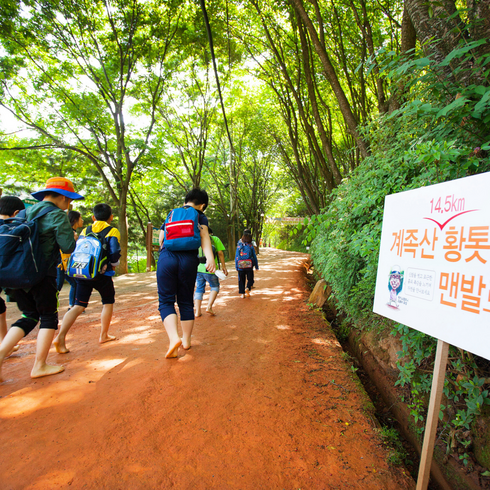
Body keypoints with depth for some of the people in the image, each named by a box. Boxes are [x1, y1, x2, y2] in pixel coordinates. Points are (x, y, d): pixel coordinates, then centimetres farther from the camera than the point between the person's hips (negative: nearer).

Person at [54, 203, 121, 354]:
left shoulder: (85, 231, 11)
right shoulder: (112, 231, -3)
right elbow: (114, 254, -11)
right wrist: (114, 265, 9)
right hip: (102, 274, -4)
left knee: (79, 306, 6)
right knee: (108, 302, 16)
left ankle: (60, 337, -10)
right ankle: (104, 335, 23)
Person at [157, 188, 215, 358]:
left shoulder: (172, 213, 22)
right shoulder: (200, 217, 14)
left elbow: (161, 238, 24)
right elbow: (204, 235, -7)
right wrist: (210, 258, -21)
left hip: (166, 258, 1)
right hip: (188, 260, 0)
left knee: (166, 301, 4)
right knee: (186, 301, 12)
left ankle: (174, 338, -16)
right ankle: (186, 340, 22)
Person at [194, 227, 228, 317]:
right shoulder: (215, 239, 4)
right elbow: (220, 253, -2)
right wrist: (224, 267, 2)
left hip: (198, 268, 3)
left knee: (199, 289, 13)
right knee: (215, 287, 16)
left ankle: (197, 311, 9)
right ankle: (209, 306, 2)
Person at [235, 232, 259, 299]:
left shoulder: (239, 246, 4)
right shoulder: (251, 246, 0)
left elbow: (236, 257, 5)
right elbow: (254, 257, 3)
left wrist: (236, 266, 10)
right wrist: (256, 266, 10)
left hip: (240, 266, 2)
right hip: (249, 266, -2)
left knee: (241, 280, 11)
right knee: (250, 279, 11)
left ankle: (242, 293, 9)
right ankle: (247, 288, -13)